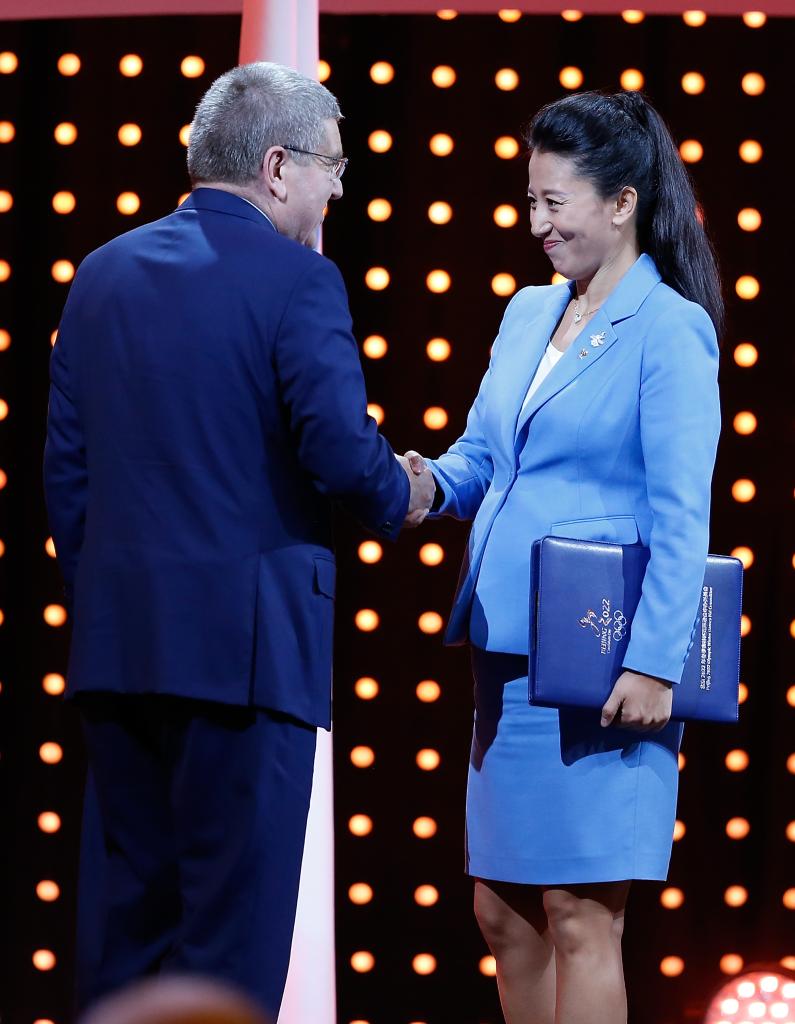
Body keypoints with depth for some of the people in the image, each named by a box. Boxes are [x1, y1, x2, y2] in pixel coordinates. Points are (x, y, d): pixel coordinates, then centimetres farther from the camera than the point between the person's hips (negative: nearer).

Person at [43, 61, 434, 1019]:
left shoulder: (103, 273, 12)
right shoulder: (296, 278, -8)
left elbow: (65, 470, 13)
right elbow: (339, 447, -17)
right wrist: (399, 497, 4)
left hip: (116, 641, 6)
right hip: (243, 640, -6)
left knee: (124, 910, 12)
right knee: (234, 915, -1)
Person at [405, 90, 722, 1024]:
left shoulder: (670, 330, -8)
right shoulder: (528, 314, 14)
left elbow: (681, 516, -13)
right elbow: (480, 455, 19)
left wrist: (655, 664, -18)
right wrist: (431, 484, -4)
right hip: (508, 649, 8)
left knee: (579, 915, -3)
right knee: (503, 911, 12)